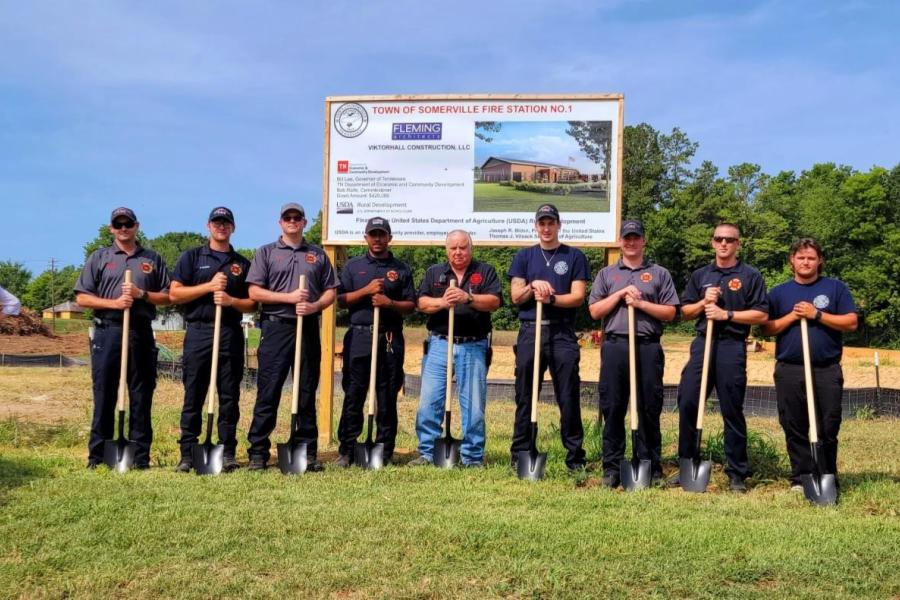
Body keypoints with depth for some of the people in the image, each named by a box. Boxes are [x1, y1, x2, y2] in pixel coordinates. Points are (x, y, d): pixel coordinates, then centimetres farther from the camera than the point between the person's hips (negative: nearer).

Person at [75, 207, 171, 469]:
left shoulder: (153, 259, 13)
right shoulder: (99, 257, 11)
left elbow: (168, 297, 10)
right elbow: (82, 297, 4)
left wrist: (142, 294, -7)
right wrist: (114, 303, -10)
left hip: (141, 333, 1)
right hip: (107, 332, -1)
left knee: (141, 396, 3)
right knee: (104, 395, 1)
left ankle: (141, 456, 9)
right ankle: (98, 456, 8)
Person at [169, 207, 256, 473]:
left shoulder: (242, 264, 15)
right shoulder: (192, 257, 10)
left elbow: (253, 303, 11)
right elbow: (174, 294, 1)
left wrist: (231, 300, -8)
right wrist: (209, 286, -9)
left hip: (231, 334, 1)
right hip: (198, 331, -1)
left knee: (229, 396, 2)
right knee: (193, 396, 0)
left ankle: (228, 452, 8)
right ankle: (187, 453, 5)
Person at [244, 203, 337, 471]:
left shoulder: (318, 255, 15)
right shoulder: (266, 253, 9)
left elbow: (330, 292, 12)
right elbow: (254, 292, 0)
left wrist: (314, 306, -8)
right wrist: (290, 297, -11)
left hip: (309, 328, 2)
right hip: (276, 328, -2)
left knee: (307, 393, 5)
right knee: (268, 392, -3)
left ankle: (308, 452, 11)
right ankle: (258, 452, 3)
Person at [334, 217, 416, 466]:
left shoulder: (401, 269, 12)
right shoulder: (352, 266, 13)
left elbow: (411, 305, 8)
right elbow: (340, 300, 5)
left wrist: (390, 303, -11)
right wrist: (366, 290, -8)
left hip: (391, 339, 0)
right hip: (359, 336, 0)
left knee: (387, 397, 3)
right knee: (353, 395, -1)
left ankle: (385, 450, 10)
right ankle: (346, 450, 5)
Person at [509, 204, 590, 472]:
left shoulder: (575, 256, 7)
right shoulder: (524, 256, 12)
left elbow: (578, 297, -2)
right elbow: (516, 297, 6)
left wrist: (550, 298, -15)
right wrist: (533, 285, -12)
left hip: (563, 333, -1)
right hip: (530, 331, 2)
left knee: (569, 397, 0)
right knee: (525, 397, 4)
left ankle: (575, 457, 8)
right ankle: (520, 455, 12)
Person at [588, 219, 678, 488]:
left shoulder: (659, 274, 12)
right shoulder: (606, 274, 15)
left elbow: (670, 312, 5)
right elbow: (594, 311, 6)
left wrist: (640, 303, -7)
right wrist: (620, 294, -5)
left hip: (648, 348, -1)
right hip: (614, 346, 1)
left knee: (649, 409, 2)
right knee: (612, 408, 1)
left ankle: (651, 467, 10)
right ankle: (611, 468, 8)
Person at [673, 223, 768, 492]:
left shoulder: (750, 276, 4)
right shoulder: (700, 275, 15)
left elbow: (761, 314, -3)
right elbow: (685, 312, 16)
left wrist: (727, 314, -11)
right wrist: (703, 302, -3)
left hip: (732, 346, -3)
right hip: (702, 343, 4)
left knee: (732, 411, 1)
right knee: (687, 404, 0)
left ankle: (737, 473, 10)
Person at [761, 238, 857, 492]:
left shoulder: (836, 288, 7)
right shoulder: (779, 292, 10)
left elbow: (851, 323, -1)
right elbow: (767, 329, 7)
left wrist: (817, 314, -10)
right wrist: (791, 317, -7)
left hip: (827, 371, -1)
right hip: (789, 371, 1)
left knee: (828, 429, 3)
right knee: (794, 428, 5)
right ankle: (800, 478, 14)